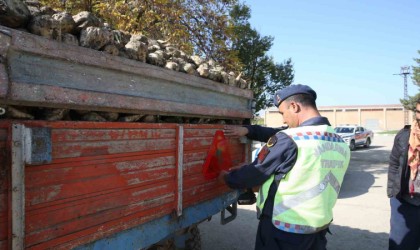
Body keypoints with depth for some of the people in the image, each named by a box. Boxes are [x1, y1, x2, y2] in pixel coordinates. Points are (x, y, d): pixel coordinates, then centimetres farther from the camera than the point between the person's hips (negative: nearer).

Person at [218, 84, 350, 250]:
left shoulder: (289, 141, -22)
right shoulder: (340, 144, 3)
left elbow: (255, 172, -11)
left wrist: (227, 178, 7)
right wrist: (249, 130, 14)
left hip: (283, 231, -6)